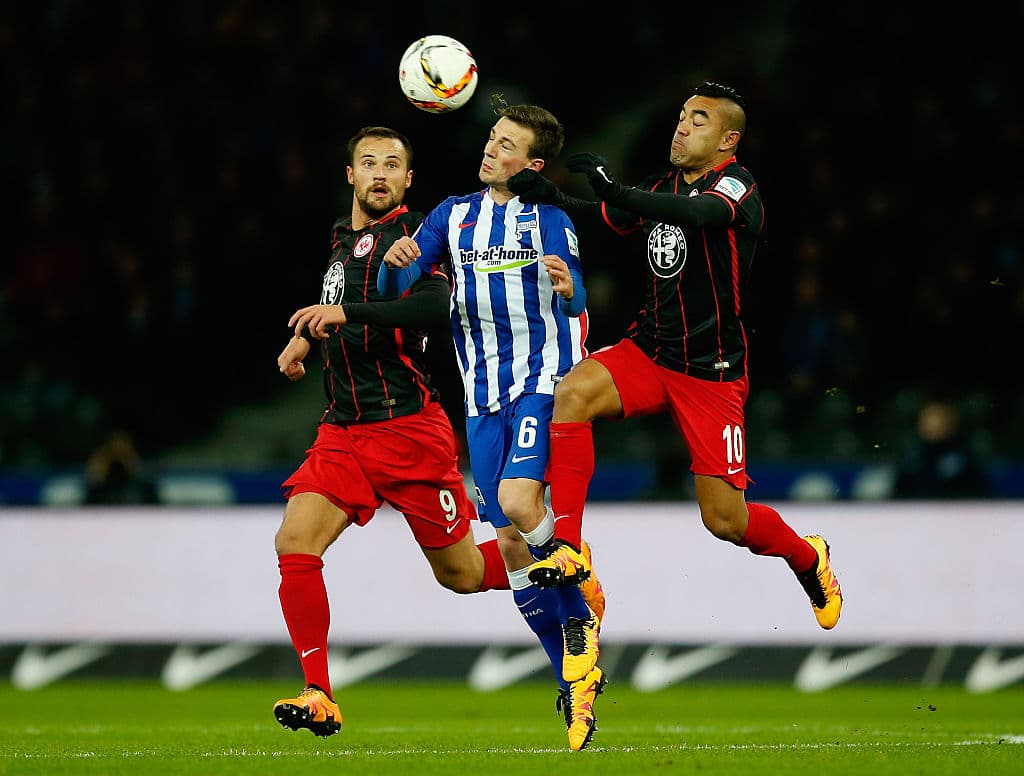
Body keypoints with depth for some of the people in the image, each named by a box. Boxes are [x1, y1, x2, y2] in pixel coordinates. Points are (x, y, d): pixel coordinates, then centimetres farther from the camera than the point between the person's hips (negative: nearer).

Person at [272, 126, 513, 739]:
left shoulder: (411, 232, -6)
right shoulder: (343, 239, 16)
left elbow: (435, 306, -25)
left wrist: (344, 313, -29)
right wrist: (308, 336, 21)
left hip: (409, 429, -6)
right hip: (343, 430, 6)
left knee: (462, 573, 3)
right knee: (295, 542, -15)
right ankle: (320, 699, -12)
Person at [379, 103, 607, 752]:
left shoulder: (548, 217, -3)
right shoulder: (454, 216, 11)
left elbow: (575, 301, -16)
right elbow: (392, 290, 6)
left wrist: (566, 286, -40)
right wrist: (396, 263, -18)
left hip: (544, 380, -5)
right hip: (485, 393, 5)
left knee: (517, 501, -27)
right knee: (511, 545, 1)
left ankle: (582, 605, -2)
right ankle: (577, 682, 9)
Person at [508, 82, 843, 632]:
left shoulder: (736, 186, -14)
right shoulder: (662, 187, 7)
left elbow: (699, 212, -35)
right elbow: (604, 216, 11)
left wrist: (618, 191, -51)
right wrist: (553, 198, -13)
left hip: (712, 374, -5)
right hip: (647, 352, 5)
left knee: (725, 519, -2)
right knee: (572, 393, -26)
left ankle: (808, 557, 31)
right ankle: (567, 548, -24)